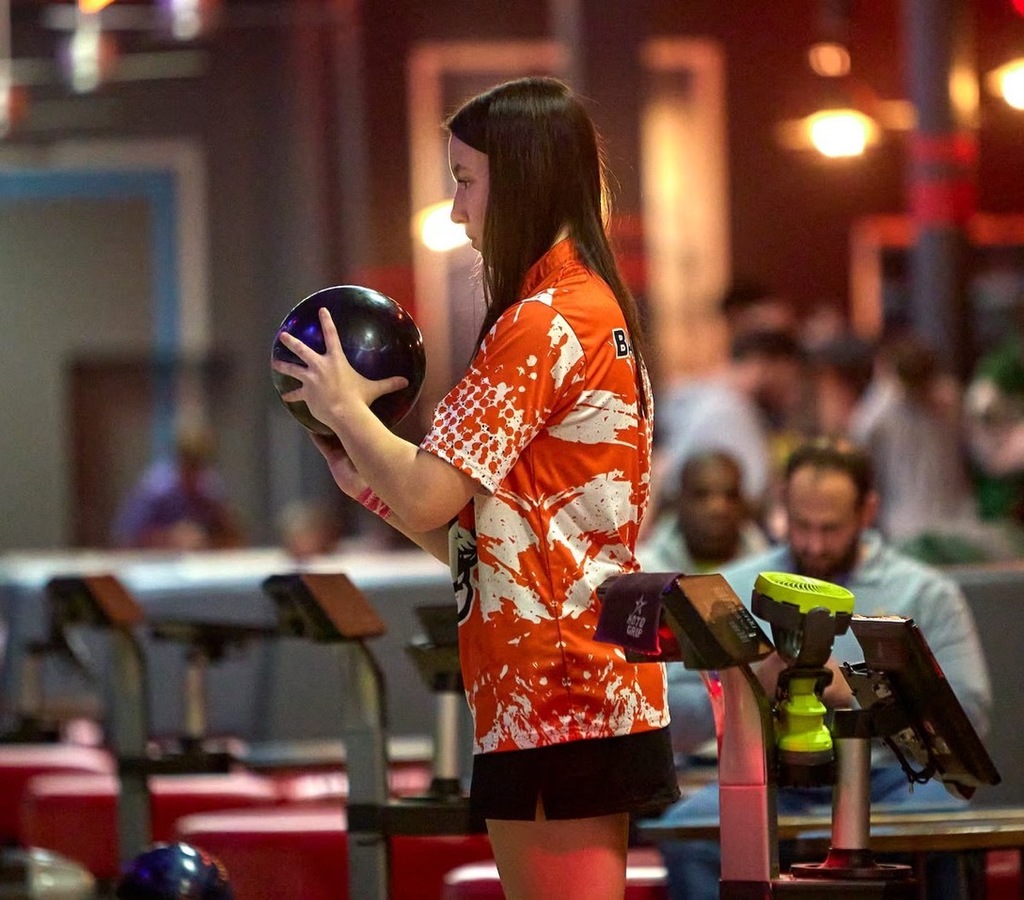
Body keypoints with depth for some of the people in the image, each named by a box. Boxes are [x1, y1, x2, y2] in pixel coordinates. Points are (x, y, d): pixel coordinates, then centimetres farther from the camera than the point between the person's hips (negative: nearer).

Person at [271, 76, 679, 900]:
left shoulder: (543, 322, -13)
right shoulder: (594, 309, 19)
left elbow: (425, 500, -15)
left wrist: (346, 408, 1)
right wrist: (367, 481, 11)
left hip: (556, 703, -10)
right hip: (589, 697, 10)